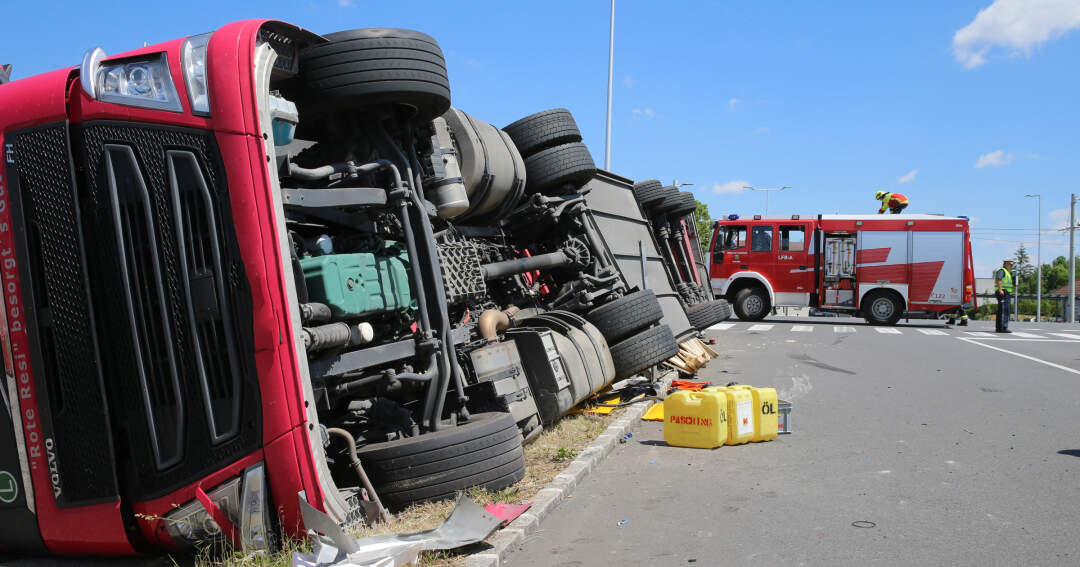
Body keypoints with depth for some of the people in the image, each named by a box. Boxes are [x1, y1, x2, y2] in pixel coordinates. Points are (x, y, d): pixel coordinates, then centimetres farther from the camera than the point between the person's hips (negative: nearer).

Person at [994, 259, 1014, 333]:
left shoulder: (1008, 272, 24)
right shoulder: (1002, 270, -8)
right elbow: (998, 280, -23)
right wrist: (1000, 290, -33)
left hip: (1006, 293, 11)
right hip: (1002, 293, -11)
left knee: (1001, 311, 9)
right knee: (1004, 311, -16)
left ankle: (999, 328, 11)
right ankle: (1003, 328, -20)